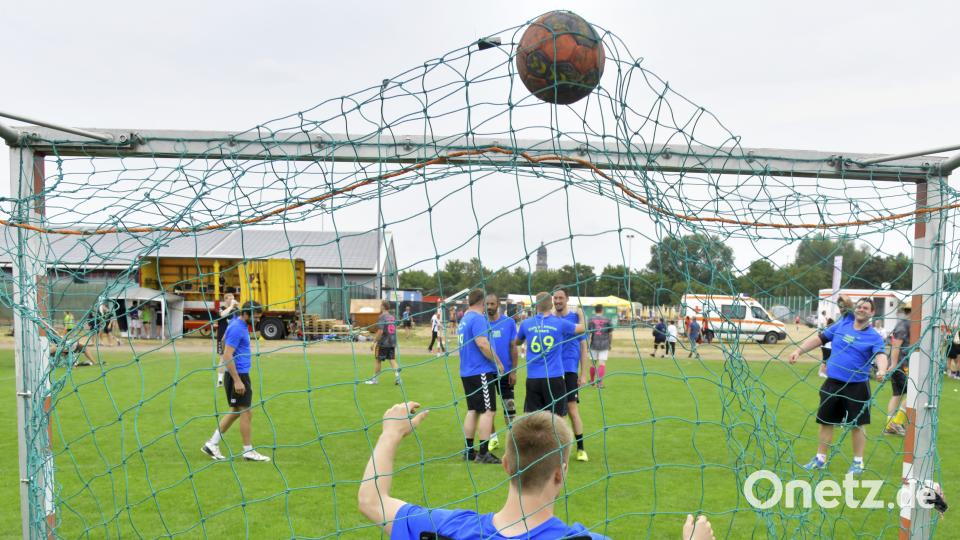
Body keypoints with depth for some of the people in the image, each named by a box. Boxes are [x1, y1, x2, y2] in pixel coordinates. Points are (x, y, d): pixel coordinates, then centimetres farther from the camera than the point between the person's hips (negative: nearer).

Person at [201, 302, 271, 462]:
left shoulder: (238, 324, 10)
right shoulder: (237, 328, -19)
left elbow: (224, 340, 27)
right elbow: (227, 356, -22)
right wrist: (237, 381, -24)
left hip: (241, 375, 10)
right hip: (237, 376, -10)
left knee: (235, 412, 15)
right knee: (246, 413, -2)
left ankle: (212, 444, 20)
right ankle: (248, 451, 7)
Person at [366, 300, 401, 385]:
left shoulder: (381, 317, -13)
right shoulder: (393, 317, 11)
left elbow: (380, 331, -19)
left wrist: (374, 342, -15)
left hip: (383, 343, -6)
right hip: (392, 343, 6)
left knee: (379, 361, 6)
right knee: (392, 360, 6)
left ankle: (374, 379, 16)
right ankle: (397, 377, -9)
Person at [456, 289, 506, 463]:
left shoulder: (464, 319, 14)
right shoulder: (478, 318, -13)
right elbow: (483, 344, -23)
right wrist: (498, 362, -12)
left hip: (467, 372, 9)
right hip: (481, 372, -9)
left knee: (472, 410, 13)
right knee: (488, 411, -4)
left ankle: (469, 451, 18)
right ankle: (483, 453, -3)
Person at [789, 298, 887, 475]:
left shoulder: (874, 337, -6)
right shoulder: (842, 325, 6)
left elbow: (880, 354, -23)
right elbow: (819, 338, 11)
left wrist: (882, 370, -43)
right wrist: (799, 350, 3)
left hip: (857, 386, -4)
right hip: (832, 383, 4)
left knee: (857, 425, 5)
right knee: (825, 421, 12)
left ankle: (858, 462, 22)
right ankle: (820, 459, 26)